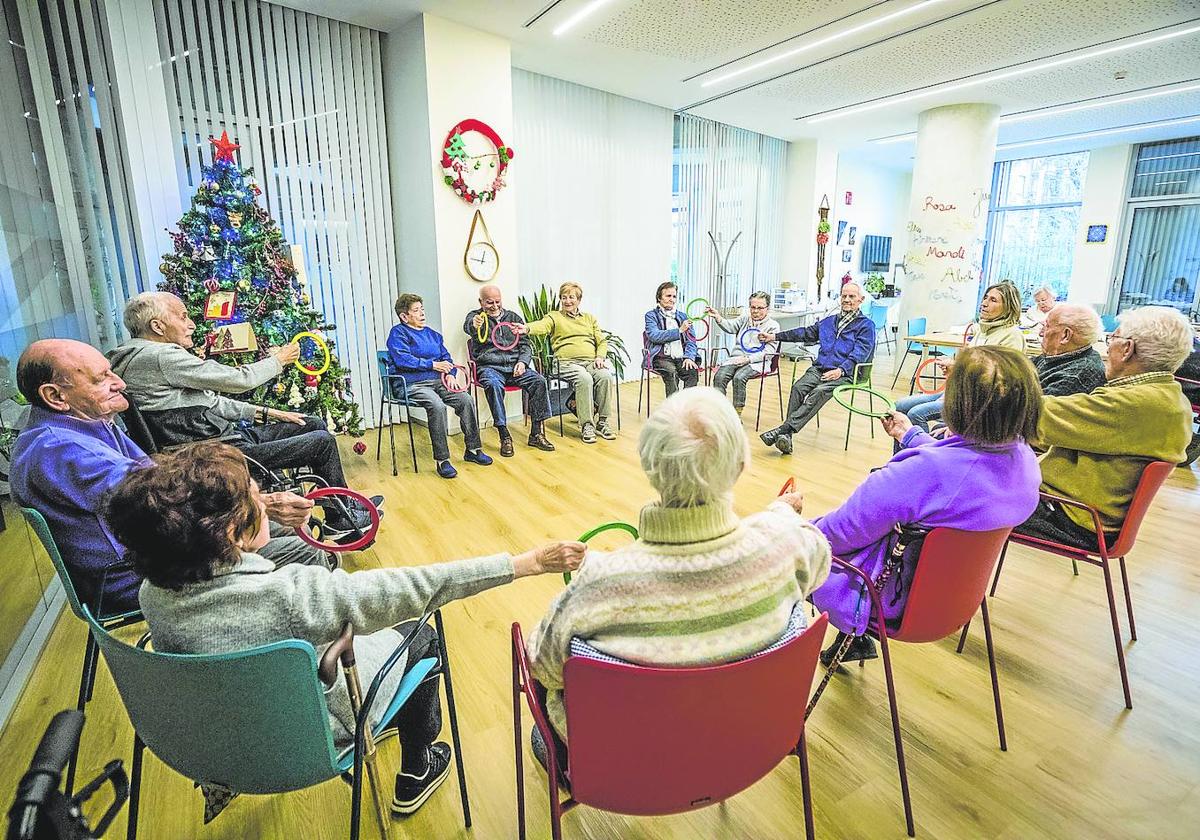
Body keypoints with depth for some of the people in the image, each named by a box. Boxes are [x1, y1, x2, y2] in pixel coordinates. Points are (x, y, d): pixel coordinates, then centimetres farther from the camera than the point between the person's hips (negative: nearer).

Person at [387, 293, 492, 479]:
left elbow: (446, 358, 21)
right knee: (437, 406, -34)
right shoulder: (398, 333, 1)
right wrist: (433, 365, -16)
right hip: (413, 385, -6)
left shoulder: (432, 334, 23)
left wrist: (449, 373, -1)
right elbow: (402, 359, -15)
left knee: (466, 400, -15)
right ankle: (442, 460, -26)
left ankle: (473, 449, -3)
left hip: (438, 382, 7)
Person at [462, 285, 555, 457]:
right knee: (494, 385, -36)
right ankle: (504, 436, -30)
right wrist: (474, 325, -43)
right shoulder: (476, 316, 8)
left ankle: (536, 433, -18)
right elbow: (467, 326, -18)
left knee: (539, 381, -22)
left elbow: (525, 344, 19)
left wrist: (522, 361, -2)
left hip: (514, 365, 3)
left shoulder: (513, 317, 20)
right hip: (489, 366, -3)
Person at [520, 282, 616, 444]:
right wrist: (527, 328, -32)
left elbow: (602, 341, 21)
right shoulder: (554, 317, 14)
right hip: (567, 362, -3)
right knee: (584, 379, -35)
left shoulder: (589, 318, 27)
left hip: (591, 361, 4)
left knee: (606, 376, -29)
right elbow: (542, 325, -9)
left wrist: (600, 357, 0)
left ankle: (603, 422, -19)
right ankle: (586, 425, -27)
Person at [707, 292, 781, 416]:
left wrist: (747, 358, -20)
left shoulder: (773, 325, 4)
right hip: (737, 358, 4)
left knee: (739, 377, -32)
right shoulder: (745, 319, 19)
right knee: (719, 376, -23)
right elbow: (730, 326, -1)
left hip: (757, 362, -4)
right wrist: (718, 318, -22)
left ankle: (737, 414, -22)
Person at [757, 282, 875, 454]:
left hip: (844, 373, -5)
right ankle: (786, 437, -37)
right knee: (798, 387, -26)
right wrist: (774, 336, 23)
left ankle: (783, 429, -45)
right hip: (819, 368, 5)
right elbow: (806, 333, 29)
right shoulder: (829, 321, 27)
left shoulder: (866, 325, 7)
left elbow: (860, 353, -6)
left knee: (819, 392, -34)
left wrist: (841, 370, -23)